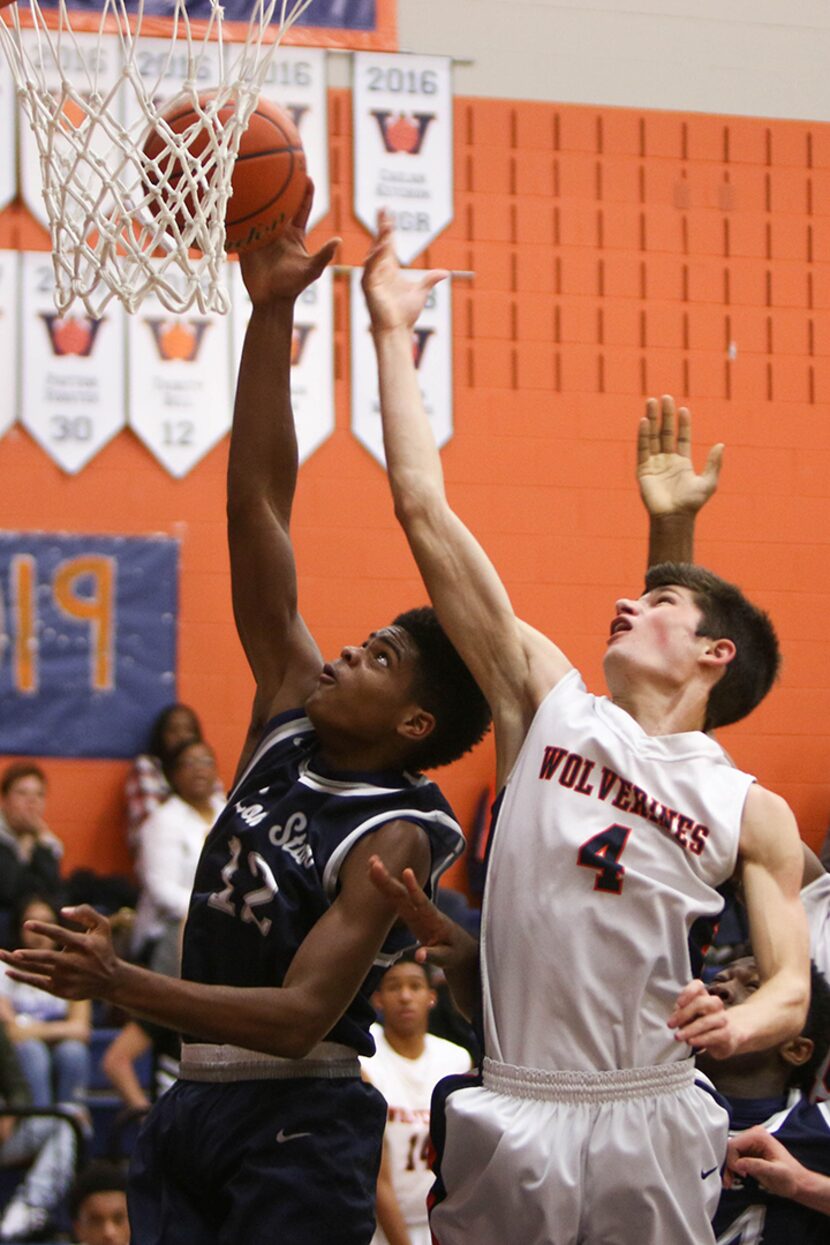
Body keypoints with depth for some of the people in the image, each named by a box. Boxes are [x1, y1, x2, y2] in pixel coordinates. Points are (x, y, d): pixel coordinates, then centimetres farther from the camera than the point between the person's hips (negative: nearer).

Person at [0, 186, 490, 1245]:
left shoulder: (395, 838, -12)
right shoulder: (291, 716, 6)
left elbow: (302, 1014, -22)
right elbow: (258, 506, 3)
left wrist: (123, 987, -32)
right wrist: (269, 317, -3)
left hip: (297, 1124, -7)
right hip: (193, 1103, 7)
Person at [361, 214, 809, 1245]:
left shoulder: (755, 816, 6)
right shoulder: (548, 702, 7)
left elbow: (791, 991, 3)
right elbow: (425, 513, 4)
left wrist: (740, 1022, -22)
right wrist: (392, 335, 2)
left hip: (651, 1126, -1)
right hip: (512, 1116, 1)